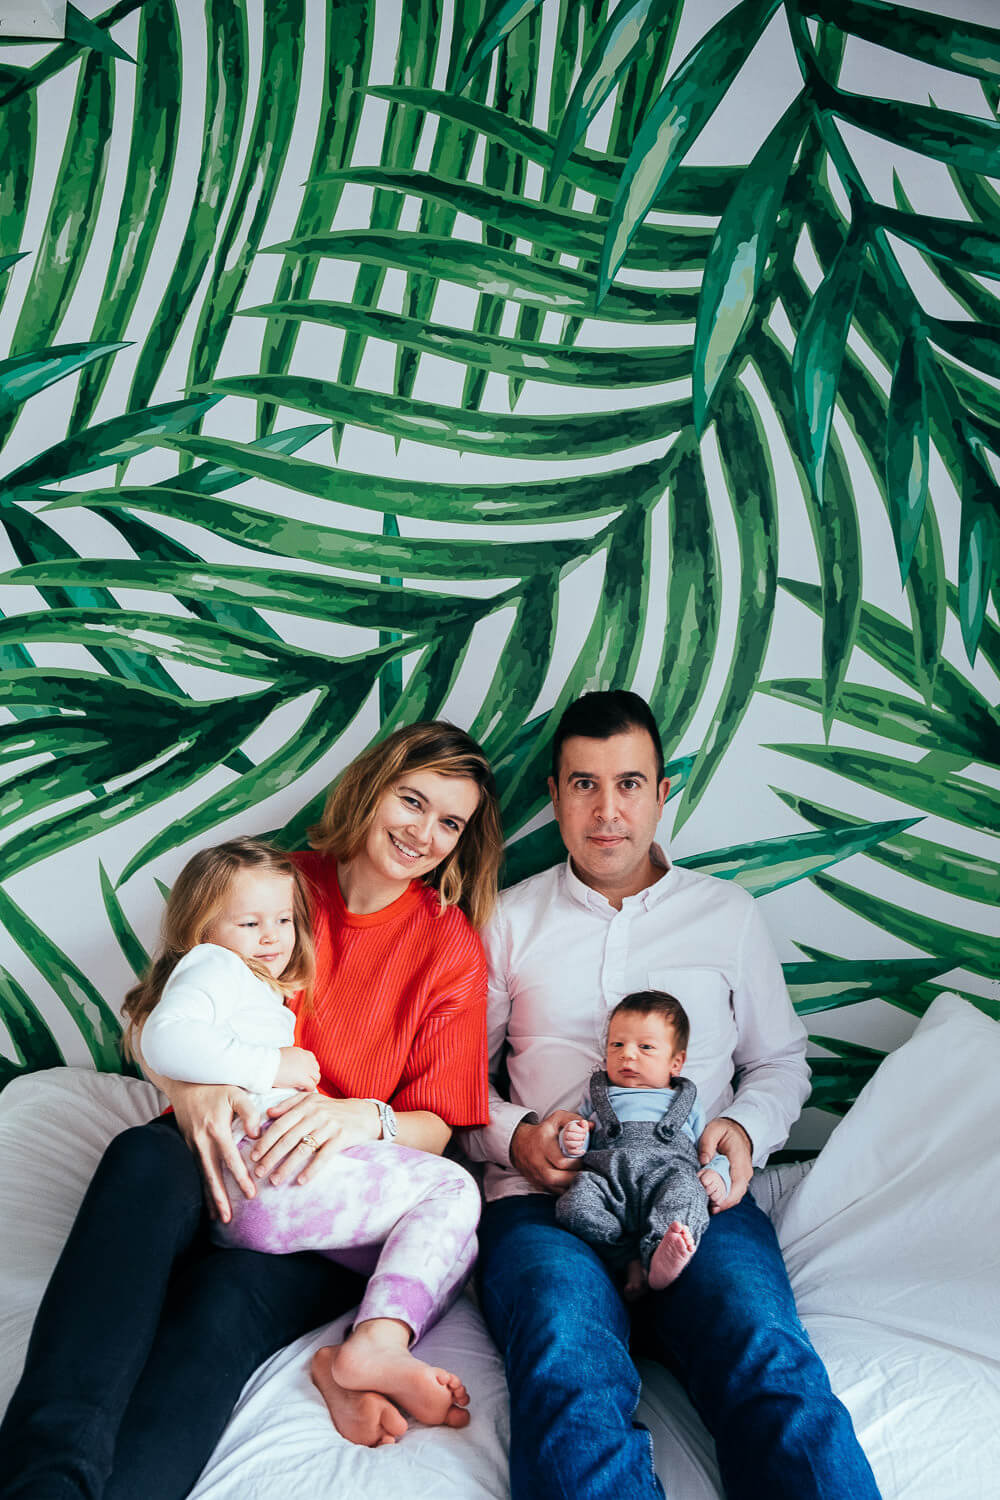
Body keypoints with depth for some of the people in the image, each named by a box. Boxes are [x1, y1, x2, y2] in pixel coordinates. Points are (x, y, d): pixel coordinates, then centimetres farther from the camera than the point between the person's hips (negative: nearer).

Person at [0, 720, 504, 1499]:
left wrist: (363, 1118, -22)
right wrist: (190, 1089, -18)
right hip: (216, 1154, 2)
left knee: (230, 1296, -35)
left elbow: (436, 1128, 2)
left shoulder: (452, 946, 4)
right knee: (145, 1159, -35)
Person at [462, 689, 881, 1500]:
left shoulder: (729, 914, 18)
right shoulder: (508, 919, 16)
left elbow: (780, 1059, 24)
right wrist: (514, 1135, -4)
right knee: (569, 1369, -35)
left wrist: (746, 1129, 1)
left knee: (770, 1363, -32)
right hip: (544, 1197, 0)